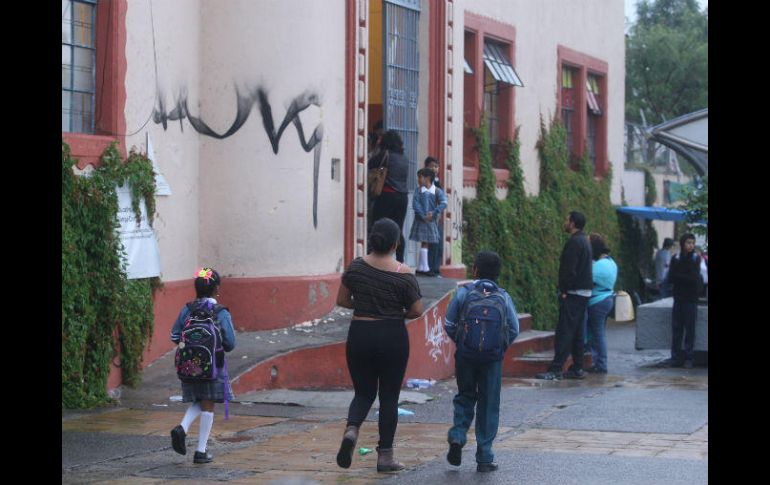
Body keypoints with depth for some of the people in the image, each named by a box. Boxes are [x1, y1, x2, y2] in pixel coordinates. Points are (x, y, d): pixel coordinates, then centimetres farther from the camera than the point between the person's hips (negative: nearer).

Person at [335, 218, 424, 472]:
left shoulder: (356, 266, -2)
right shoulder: (403, 274, -11)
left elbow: (341, 300, 6)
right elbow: (417, 311, -6)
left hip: (359, 335, 3)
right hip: (392, 337, -3)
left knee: (363, 392, 15)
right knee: (389, 396, 8)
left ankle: (352, 429, -15)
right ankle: (385, 456, 9)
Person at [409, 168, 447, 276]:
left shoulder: (437, 191, 0)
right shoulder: (418, 190, 2)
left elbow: (443, 203, -12)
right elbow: (415, 204, -7)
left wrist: (434, 213, -21)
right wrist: (423, 216, -16)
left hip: (432, 220, 1)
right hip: (421, 220, -1)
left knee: (425, 243, 7)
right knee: (424, 242, -3)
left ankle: (421, 267, 14)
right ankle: (424, 268, 0)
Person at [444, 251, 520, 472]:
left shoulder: (463, 293, -3)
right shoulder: (503, 297, 0)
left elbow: (449, 324, -1)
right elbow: (514, 330, -1)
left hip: (466, 355, 0)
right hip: (493, 358, 0)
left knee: (465, 397, 19)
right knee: (489, 404, 7)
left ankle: (457, 436, -4)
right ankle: (484, 458, 7)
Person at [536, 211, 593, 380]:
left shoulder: (574, 242, -16)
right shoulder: (584, 241, 17)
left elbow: (569, 270, -21)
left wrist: (564, 290, -15)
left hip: (573, 294, -10)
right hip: (584, 292, 10)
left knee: (564, 331, -11)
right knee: (576, 332, 13)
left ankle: (555, 369, -14)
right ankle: (577, 368, 15)